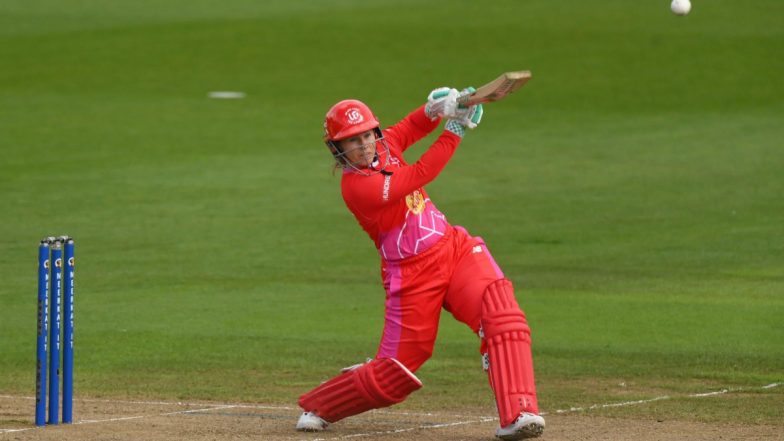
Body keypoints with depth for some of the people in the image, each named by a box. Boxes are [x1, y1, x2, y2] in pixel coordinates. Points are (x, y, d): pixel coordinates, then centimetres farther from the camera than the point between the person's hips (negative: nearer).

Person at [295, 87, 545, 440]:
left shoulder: (384, 146, 4)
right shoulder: (356, 186, -19)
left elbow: (408, 130, 24)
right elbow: (420, 175, -21)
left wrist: (434, 110, 1)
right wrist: (455, 130, -17)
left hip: (455, 249, 6)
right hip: (412, 275, -6)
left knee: (502, 315, -22)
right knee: (394, 374, 1)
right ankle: (317, 407, 27)